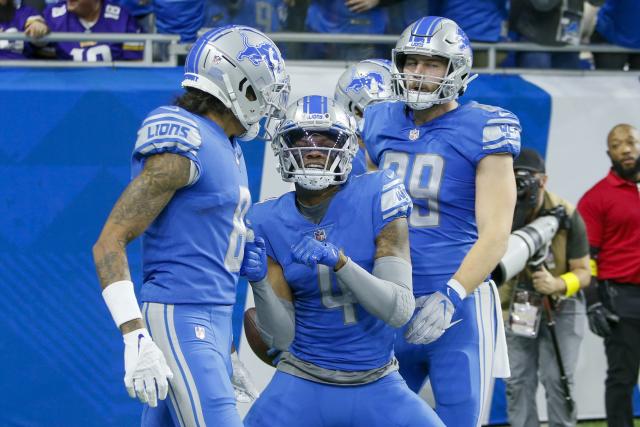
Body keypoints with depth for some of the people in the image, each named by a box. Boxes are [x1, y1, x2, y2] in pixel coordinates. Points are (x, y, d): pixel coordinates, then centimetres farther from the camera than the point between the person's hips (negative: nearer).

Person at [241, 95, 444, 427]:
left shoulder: (375, 200, -9)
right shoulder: (269, 223, -3)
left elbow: (400, 310, -17)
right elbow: (281, 337, -3)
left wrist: (338, 261, -29)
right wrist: (259, 280, -21)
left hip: (376, 386, 0)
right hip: (303, 384, 1)